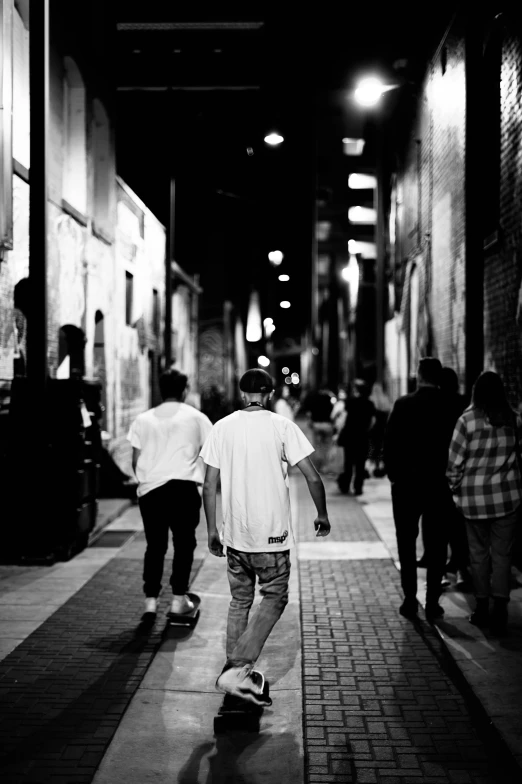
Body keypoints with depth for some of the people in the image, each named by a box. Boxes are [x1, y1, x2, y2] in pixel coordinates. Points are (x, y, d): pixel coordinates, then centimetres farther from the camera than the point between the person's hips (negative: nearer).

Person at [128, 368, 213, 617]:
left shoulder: (143, 419, 10)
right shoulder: (195, 417, 5)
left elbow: (136, 460, 8)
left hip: (150, 488, 2)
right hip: (183, 487, -2)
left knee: (155, 545, 10)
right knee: (184, 543, 8)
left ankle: (150, 599, 7)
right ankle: (179, 598, 6)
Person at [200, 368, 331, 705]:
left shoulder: (222, 427, 1)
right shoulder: (282, 427, -7)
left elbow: (210, 485, 2)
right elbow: (313, 477, -9)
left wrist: (212, 531, 11)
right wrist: (322, 516, 6)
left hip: (235, 534, 4)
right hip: (272, 534, -3)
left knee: (239, 601, 17)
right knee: (274, 600, 8)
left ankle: (235, 670, 19)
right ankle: (238, 668, -5)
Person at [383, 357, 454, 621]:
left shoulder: (403, 405, -8)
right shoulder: (449, 406, -6)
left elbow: (389, 443, -7)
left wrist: (393, 475, 4)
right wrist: (449, 475, 8)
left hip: (406, 483, -1)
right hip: (439, 483, 1)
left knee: (406, 542, 9)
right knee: (436, 544, 8)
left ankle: (410, 600, 8)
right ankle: (432, 602, 8)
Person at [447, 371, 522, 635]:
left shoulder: (467, 420, -10)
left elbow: (454, 461, -7)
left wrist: (455, 487, 8)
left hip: (474, 496, -2)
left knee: (479, 553, 11)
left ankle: (482, 608, 18)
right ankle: (500, 610, -1)